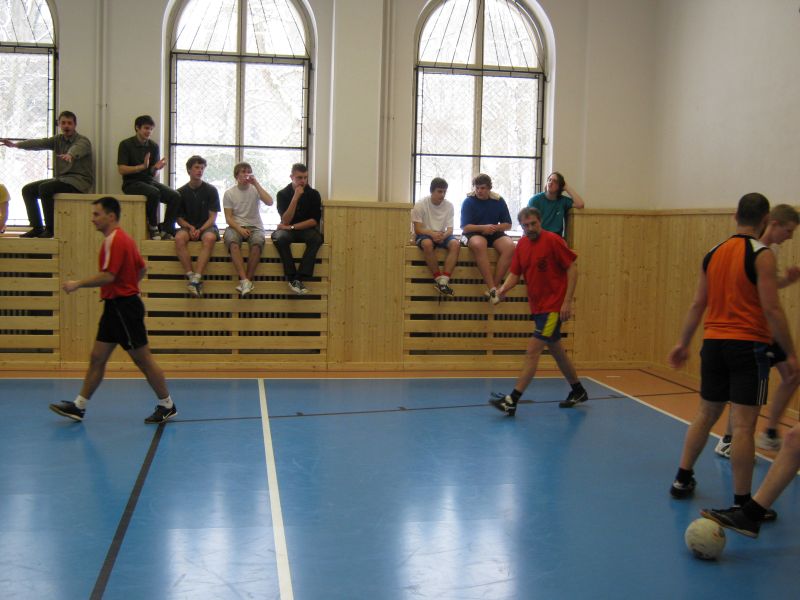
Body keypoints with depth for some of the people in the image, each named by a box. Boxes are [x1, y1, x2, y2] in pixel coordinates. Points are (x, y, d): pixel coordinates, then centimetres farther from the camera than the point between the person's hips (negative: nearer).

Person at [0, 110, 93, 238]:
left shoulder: (83, 141, -7)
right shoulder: (58, 140, 12)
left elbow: (78, 148, -32)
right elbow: (39, 143, -2)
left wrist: (70, 155, -56)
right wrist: (16, 144, -17)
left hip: (79, 180, -8)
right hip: (61, 178, 8)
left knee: (45, 188, -27)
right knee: (28, 190, 1)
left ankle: (50, 228, -19)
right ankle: (37, 227, 1)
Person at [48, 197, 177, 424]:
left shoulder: (115, 240, -16)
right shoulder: (124, 239, 15)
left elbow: (108, 276, -24)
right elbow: (142, 268, 22)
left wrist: (78, 284, -16)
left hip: (123, 307, -10)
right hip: (115, 306, 10)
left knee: (143, 359, -2)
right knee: (97, 358, 10)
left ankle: (167, 406, 8)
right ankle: (79, 406, 15)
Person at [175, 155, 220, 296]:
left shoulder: (211, 190, 2)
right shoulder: (181, 192, 6)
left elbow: (212, 217, -2)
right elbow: (179, 218, 7)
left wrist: (200, 230, -18)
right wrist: (190, 227, -14)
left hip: (207, 226, -1)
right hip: (188, 227, 1)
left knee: (209, 238, -37)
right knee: (179, 238, -34)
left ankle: (196, 278, -42)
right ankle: (190, 276, -34)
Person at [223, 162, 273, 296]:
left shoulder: (255, 190, 6)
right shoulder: (229, 193, 6)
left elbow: (269, 202, -13)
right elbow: (228, 217, 1)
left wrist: (256, 184, -12)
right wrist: (239, 229, -17)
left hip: (255, 226, 0)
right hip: (236, 226, 0)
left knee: (257, 243, -35)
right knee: (232, 241, -36)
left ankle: (247, 280, -27)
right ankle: (245, 280, -40)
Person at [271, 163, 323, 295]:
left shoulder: (313, 194, -1)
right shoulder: (283, 194, -3)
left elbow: (315, 220, -7)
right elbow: (285, 221, -13)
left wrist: (292, 227, -15)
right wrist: (295, 198, -20)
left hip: (306, 229, 1)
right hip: (287, 229, 0)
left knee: (317, 238, -33)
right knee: (280, 238, -35)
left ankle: (299, 279, -36)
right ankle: (292, 278, -32)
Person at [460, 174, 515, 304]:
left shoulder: (498, 201, 6)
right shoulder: (468, 202, -1)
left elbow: (508, 225, 8)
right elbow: (465, 227, -7)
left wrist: (495, 227, -12)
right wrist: (483, 227, -21)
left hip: (495, 234, 3)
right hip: (474, 234, -3)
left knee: (509, 247, -30)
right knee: (478, 244, -40)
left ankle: (494, 286, -27)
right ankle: (492, 288, -41)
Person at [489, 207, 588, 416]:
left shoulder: (552, 240, -13)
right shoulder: (521, 245, 6)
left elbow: (572, 267, -12)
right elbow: (515, 274, 7)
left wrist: (567, 301, -17)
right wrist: (503, 289, -14)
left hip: (553, 306, -8)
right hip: (537, 306, 8)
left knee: (533, 350, -12)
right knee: (556, 350, 19)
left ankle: (512, 400, -11)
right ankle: (578, 391, 36)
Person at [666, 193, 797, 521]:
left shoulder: (714, 252, 9)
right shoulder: (762, 255, -9)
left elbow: (697, 304, 11)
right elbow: (772, 310, -14)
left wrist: (683, 343, 18)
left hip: (713, 343, 6)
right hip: (749, 346, -6)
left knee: (706, 414, 19)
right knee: (743, 425, -4)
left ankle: (682, 479, 27)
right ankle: (742, 502, 0)